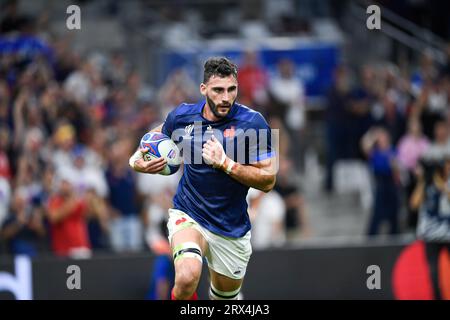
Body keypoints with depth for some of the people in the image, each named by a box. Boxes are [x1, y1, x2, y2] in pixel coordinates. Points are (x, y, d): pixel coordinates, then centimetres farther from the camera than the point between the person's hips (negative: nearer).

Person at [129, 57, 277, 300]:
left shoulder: (253, 122, -14)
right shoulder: (182, 116, -6)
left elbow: (267, 181, -14)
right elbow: (157, 134, 18)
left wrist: (225, 163, -24)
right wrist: (136, 159, -2)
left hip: (231, 230, 1)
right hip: (187, 216, -1)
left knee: (226, 297, 17)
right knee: (187, 278, -31)